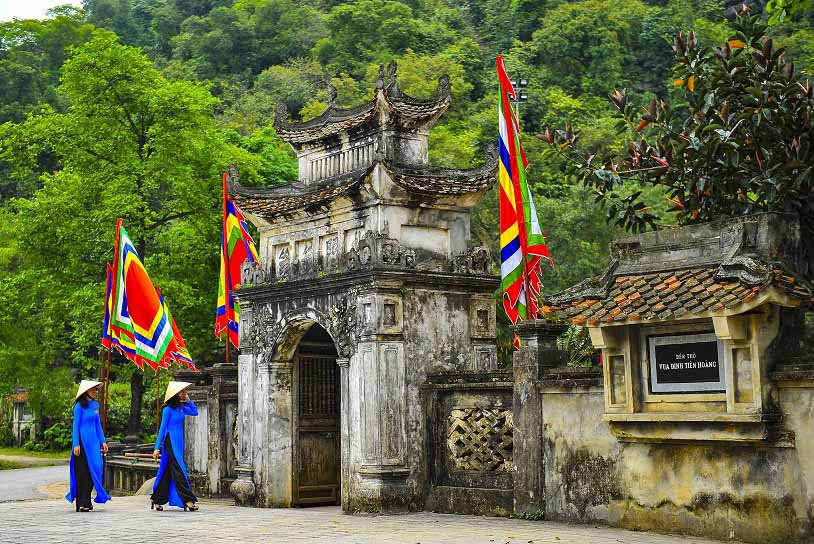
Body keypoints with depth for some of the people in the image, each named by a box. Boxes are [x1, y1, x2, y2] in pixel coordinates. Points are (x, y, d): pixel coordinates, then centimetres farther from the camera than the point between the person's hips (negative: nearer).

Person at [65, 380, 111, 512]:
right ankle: (81, 503, -3)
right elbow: (75, 425, -9)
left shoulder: (95, 405, 12)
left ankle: (87, 501, 15)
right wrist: (76, 444, -14)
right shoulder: (80, 406, -7)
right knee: (82, 472, -5)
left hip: (93, 441, 7)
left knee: (94, 469, 5)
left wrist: (103, 441, 14)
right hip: (83, 441, -7)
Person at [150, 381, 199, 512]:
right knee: (179, 471, -10)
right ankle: (187, 500, -12)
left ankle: (157, 499, 20)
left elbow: (195, 412, 21)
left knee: (168, 473, 11)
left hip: (179, 443, 8)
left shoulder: (181, 408, 9)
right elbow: (162, 428, -8)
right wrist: (157, 448, -9)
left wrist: (188, 401, 7)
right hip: (170, 442, -8)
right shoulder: (168, 410, -9)